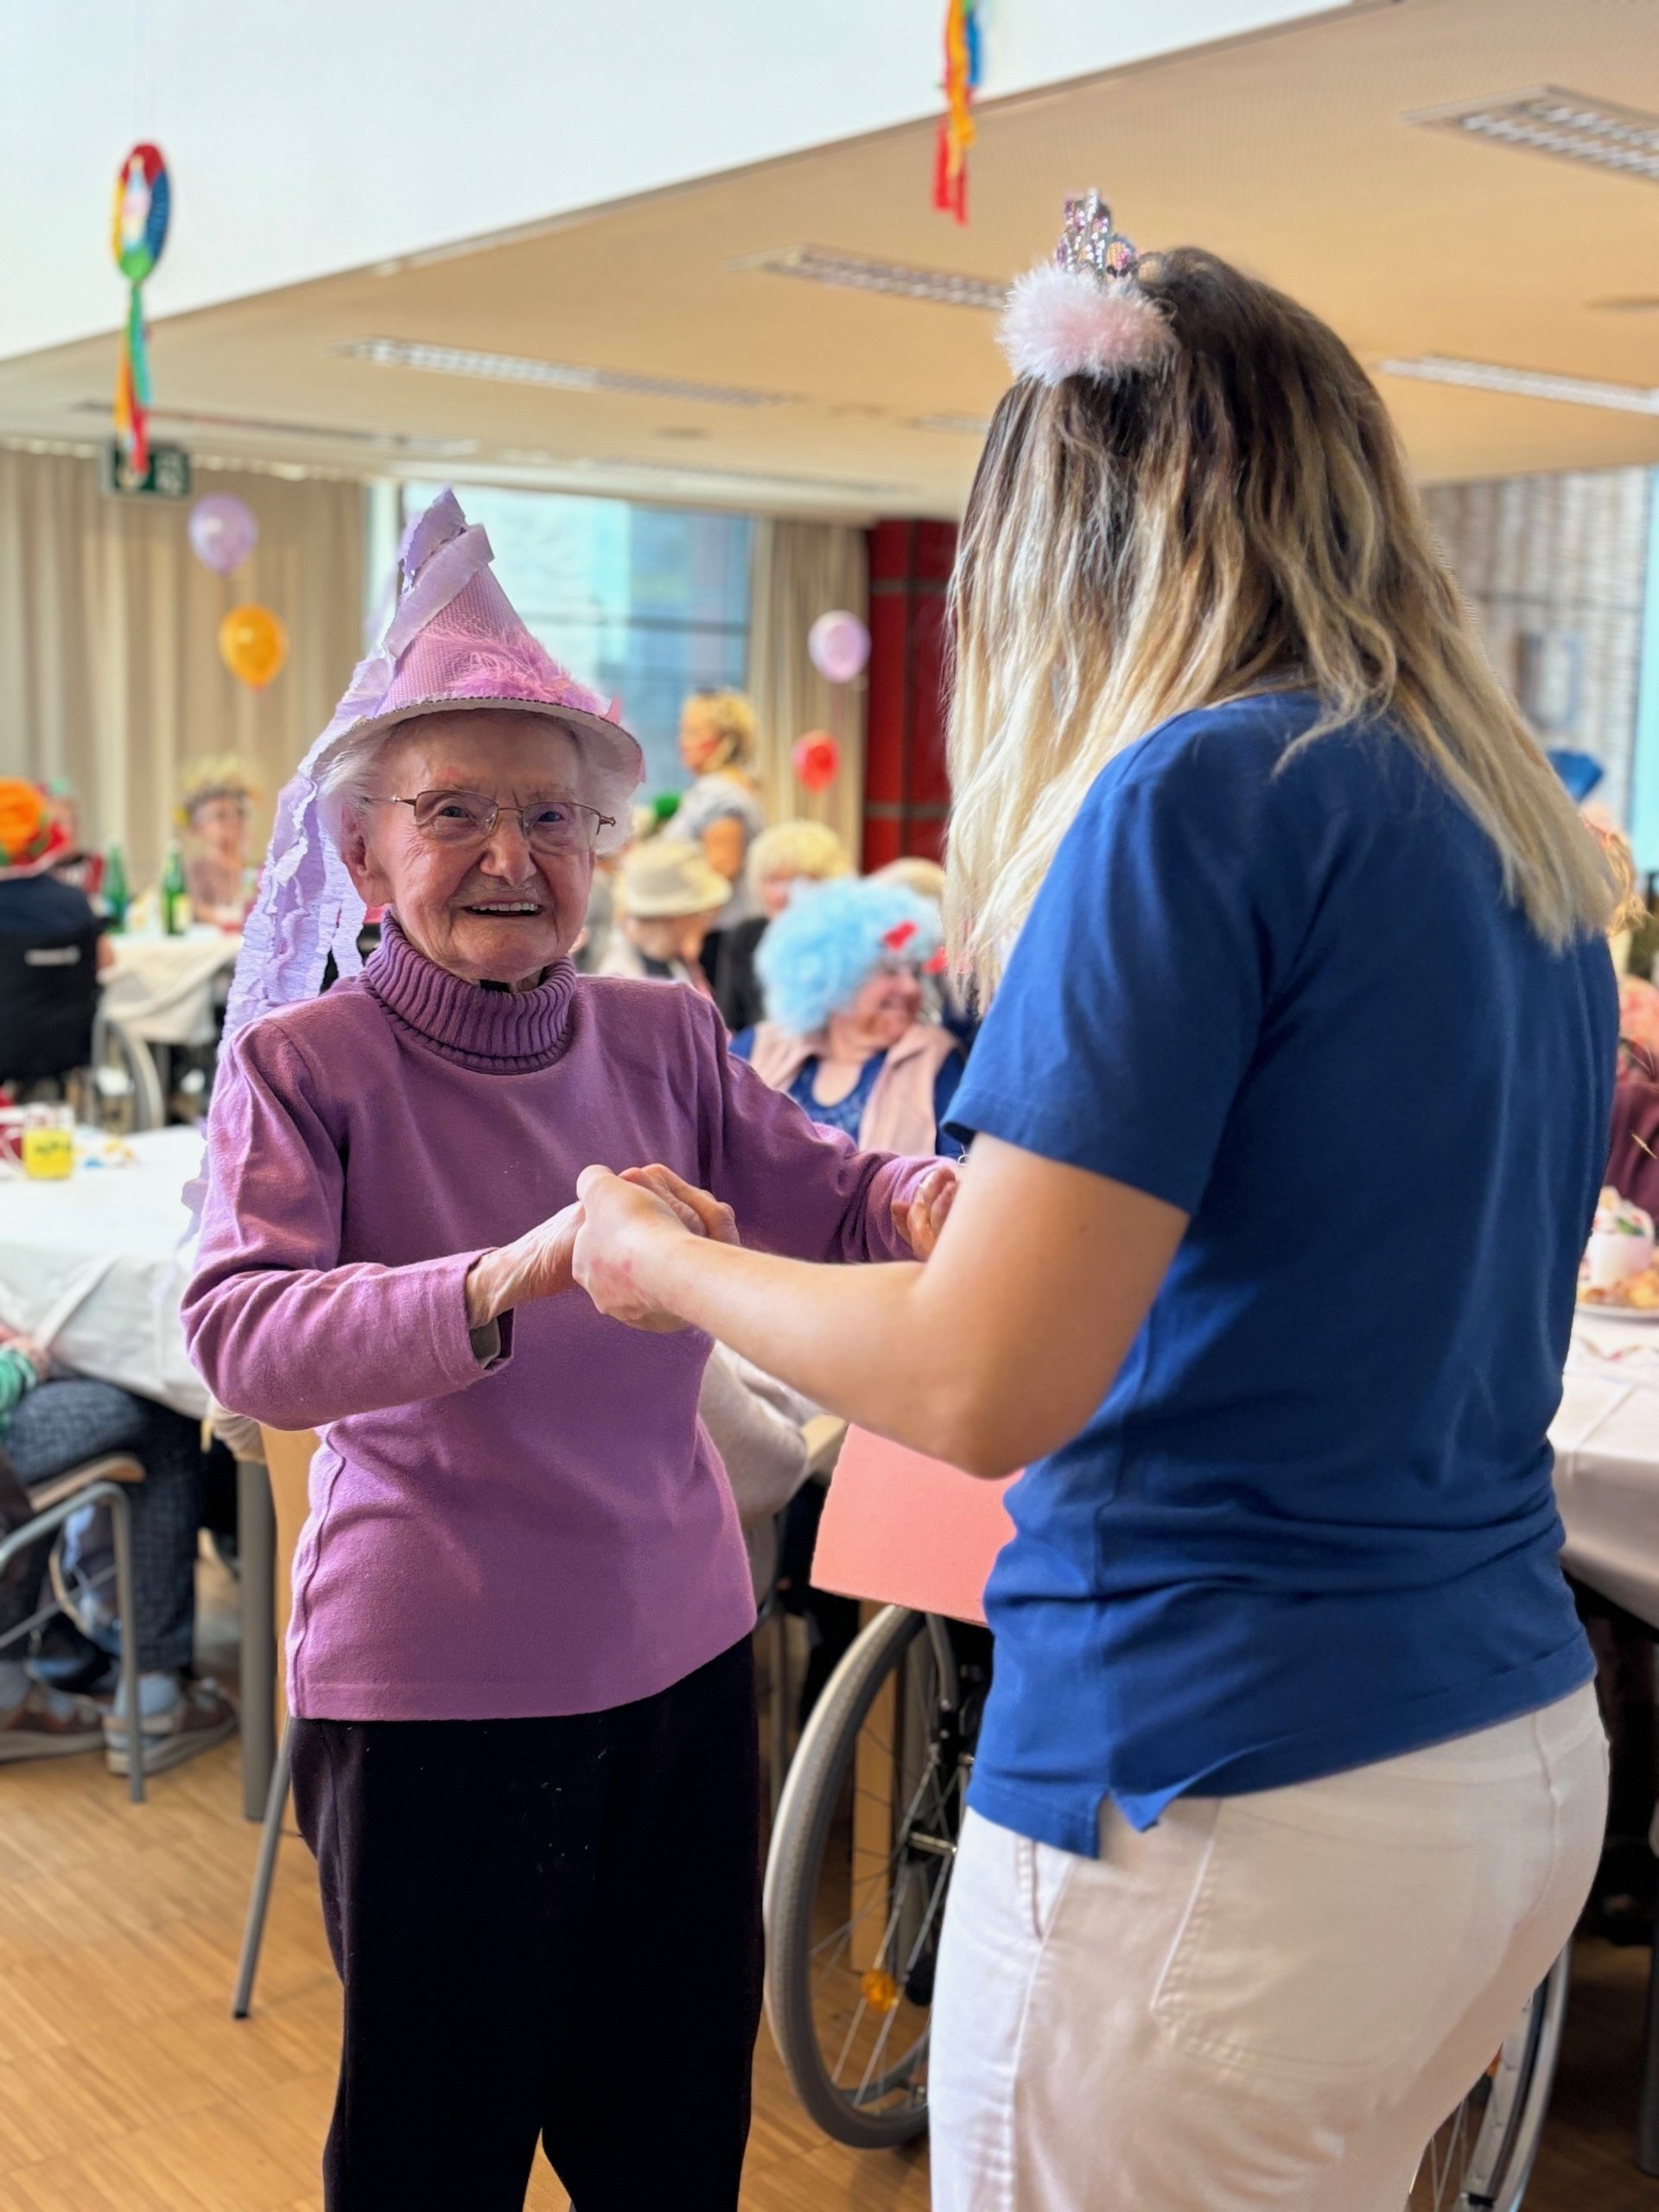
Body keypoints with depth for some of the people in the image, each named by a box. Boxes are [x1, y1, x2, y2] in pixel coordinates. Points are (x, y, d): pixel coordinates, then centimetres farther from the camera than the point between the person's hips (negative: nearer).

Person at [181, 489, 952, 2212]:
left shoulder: (665, 1040, 2)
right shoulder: (303, 1062, -12)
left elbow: (825, 1198, 0)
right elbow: (240, 1338, -26)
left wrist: (926, 1201, -24)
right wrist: (512, 1277, -43)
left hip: (679, 1651, 4)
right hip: (433, 1691, -4)